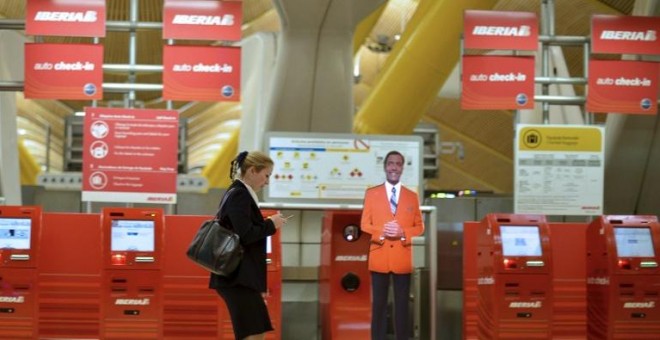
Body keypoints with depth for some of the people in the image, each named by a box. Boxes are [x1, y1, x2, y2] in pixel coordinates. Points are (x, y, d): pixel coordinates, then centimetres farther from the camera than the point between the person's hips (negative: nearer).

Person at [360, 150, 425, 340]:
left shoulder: (412, 196, 9)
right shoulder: (371, 194, 6)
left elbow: (419, 226, 7)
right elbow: (364, 225, 2)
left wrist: (403, 232, -12)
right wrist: (381, 231, -16)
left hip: (402, 258, 1)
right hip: (379, 257, -1)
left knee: (402, 304, 5)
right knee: (379, 303, 3)